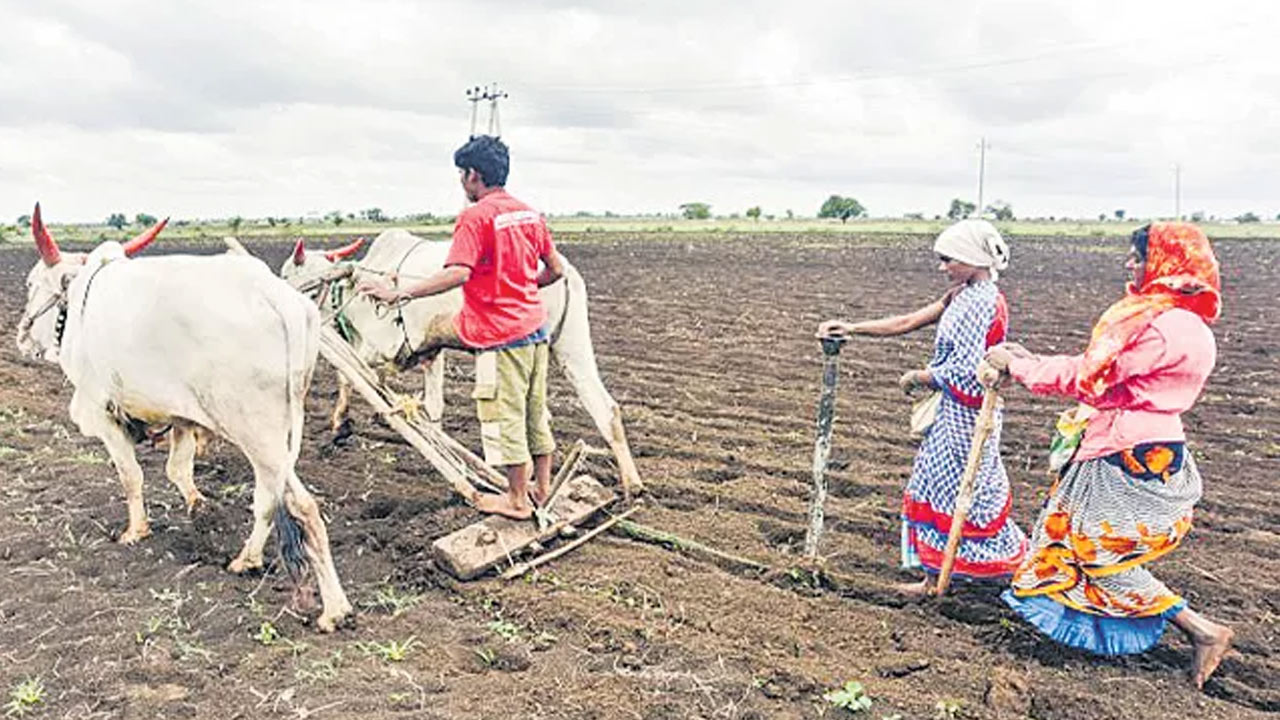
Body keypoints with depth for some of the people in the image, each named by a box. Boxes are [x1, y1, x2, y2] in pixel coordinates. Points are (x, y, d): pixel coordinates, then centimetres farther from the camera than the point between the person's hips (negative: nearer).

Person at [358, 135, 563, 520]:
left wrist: (398, 293, -22)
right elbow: (555, 270, 14)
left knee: (504, 414, 3)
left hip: (502, 331, -8)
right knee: (535, 408, 16)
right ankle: (542, 486, 28)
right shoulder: (530, 213, 10)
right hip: (535, 323, 8)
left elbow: (458, 273, -25)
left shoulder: (476, 217, -12)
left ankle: (516, 499, 14)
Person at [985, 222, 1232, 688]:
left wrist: (1017, 365, -11)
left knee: (1104, 555, 3)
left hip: (1136, 460, -10)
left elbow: (1089, 377, -21)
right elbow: (1102, 370, 10)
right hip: (1137, 452, 10)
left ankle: (1200, 629, 15)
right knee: (1081, 541, 19)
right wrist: (1030, 360, 6)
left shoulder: (1162, 326, -23)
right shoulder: (1172, 319, 10)